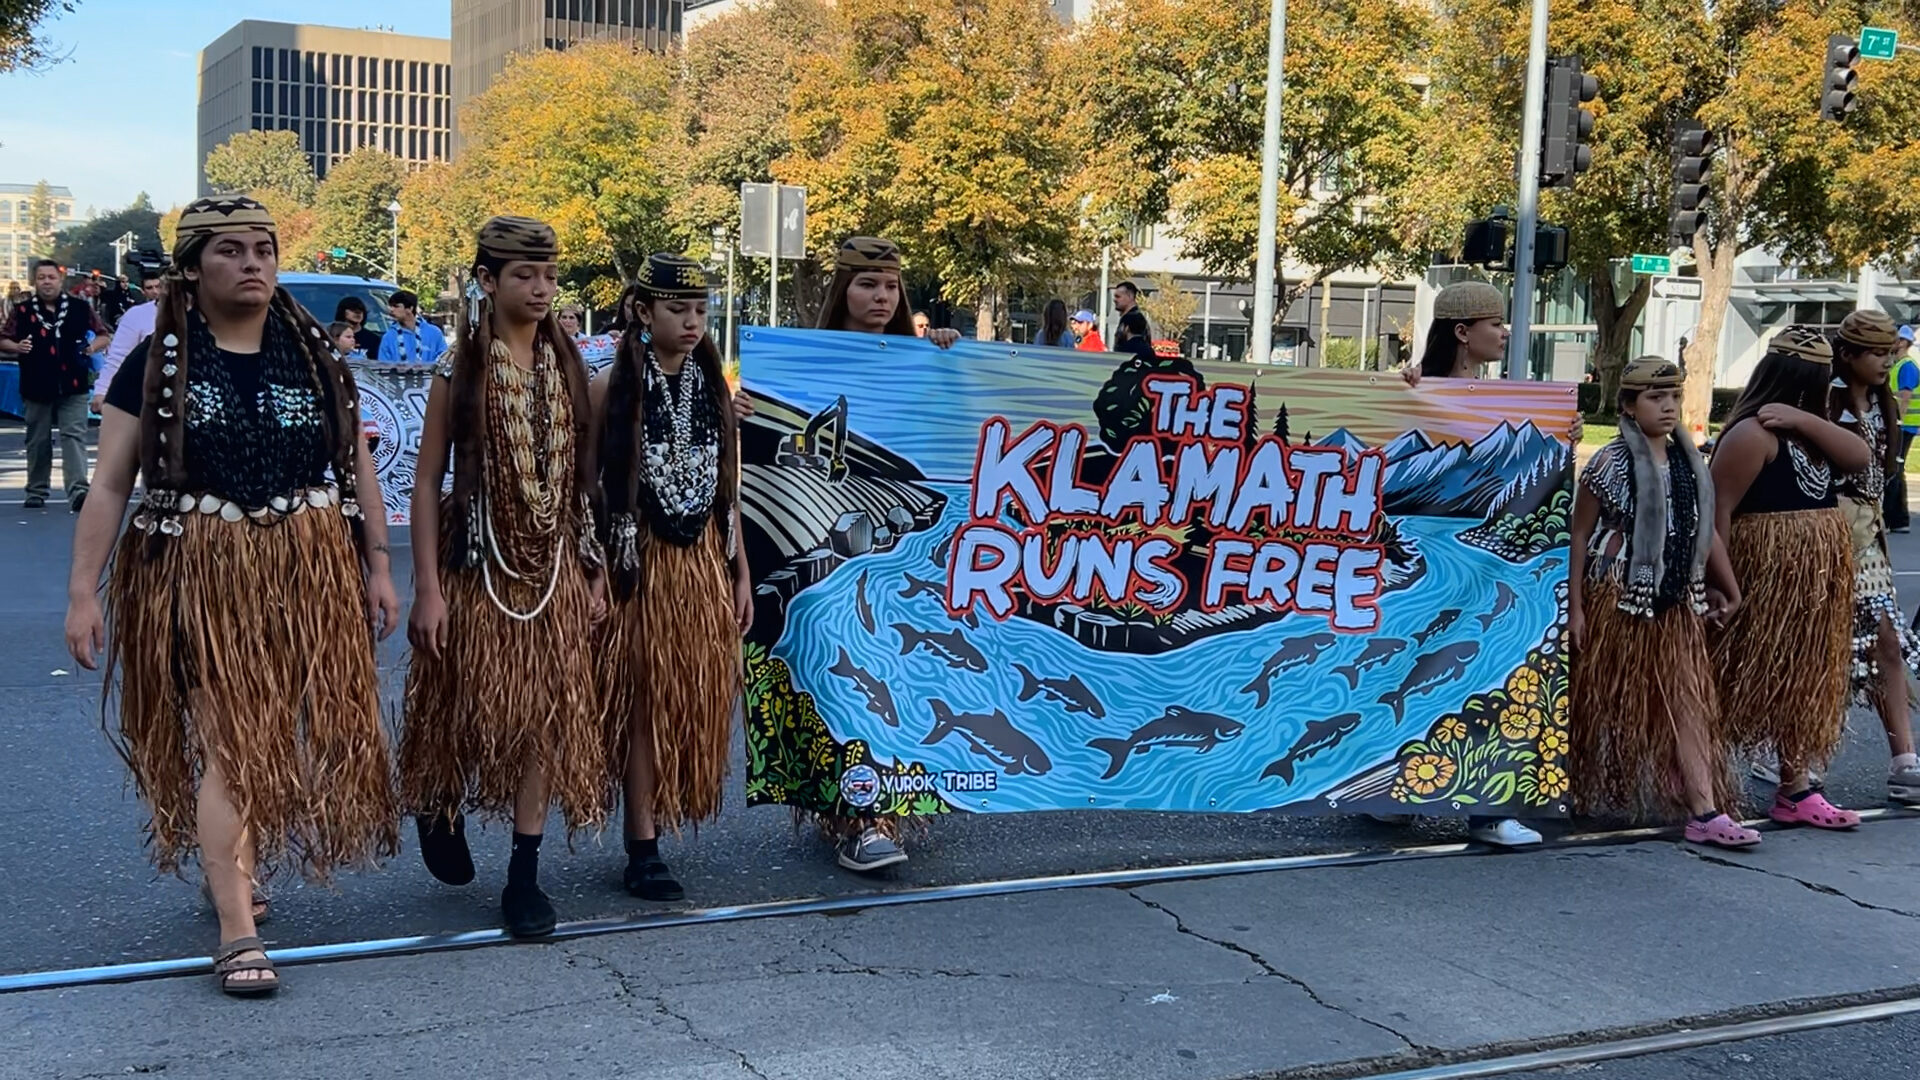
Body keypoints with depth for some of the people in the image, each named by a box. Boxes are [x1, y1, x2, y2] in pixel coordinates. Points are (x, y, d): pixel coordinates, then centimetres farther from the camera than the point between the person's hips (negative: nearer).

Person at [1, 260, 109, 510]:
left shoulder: (80, 308, 2)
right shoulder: (23, 311, 4)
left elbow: (105, 337, 8)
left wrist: (94, 346, -13)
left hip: (73, 387, -1)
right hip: (38, 387, 2)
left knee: (74, 436, -10)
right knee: (38, 441, 11)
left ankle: (78, 490, -17)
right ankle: (37, 491, 23)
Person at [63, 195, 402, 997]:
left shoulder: (312, 356, 6)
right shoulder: (156, 364, -1)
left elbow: (357, 465, 10)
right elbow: (110, 485, -2)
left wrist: (377, 564, 5)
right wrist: (83, 590, -8)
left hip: (307, 572, 3)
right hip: (201, 576, -3)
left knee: (275, 738, 12)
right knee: (227, 743, -6)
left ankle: (229, 871, 36)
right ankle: (238, 935, -3)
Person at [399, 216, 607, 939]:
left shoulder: (567, 366, 5)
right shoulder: (459, 368, -6)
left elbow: (582, 476, 7)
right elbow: (426, 482, -6)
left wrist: (594, 569, 5)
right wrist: (428, 588, -11)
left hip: (554, 568, 3)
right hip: (478, 564, -3)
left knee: (546, 714, 2)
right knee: (473, 709, 3)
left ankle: (524, 877, 10)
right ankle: (440, 806, 36)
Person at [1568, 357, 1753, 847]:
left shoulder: (1689, 464, 9)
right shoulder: (1610, 463, -7)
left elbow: (1706, 531, 17)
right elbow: (1580, 535, -6)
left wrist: (1729, 589, 18)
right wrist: (1575, 607, -9)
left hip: (1677, 604, 5)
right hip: (1617, 600, -4)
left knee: (1688, 701, -3)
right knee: (1607, 703, 7)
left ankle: (1705, 812, -7)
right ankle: (1589, 800, 25)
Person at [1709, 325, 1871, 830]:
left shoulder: (1806, 432, 11)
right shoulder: (1753, 433, -17)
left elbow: (1860, 457, -1)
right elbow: (1718, 510, -20)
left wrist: (1804, 420, -13)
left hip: (1815, 580, 9)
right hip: (1768, 576, -9)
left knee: (1804, 683, 12)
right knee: (1746, 684, -3)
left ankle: (1796, 790, 20)